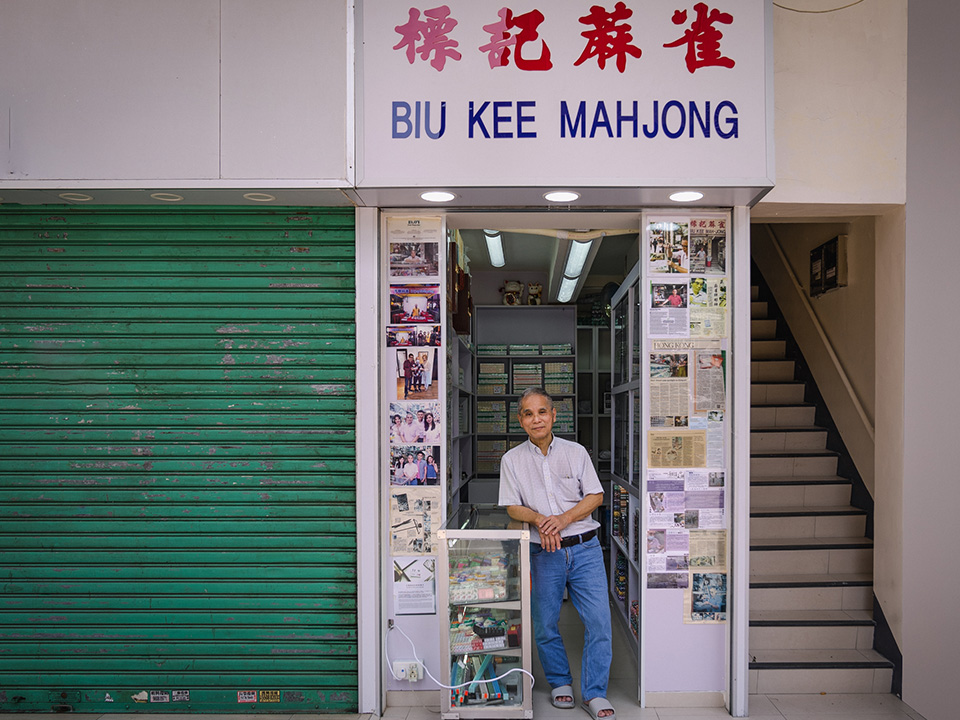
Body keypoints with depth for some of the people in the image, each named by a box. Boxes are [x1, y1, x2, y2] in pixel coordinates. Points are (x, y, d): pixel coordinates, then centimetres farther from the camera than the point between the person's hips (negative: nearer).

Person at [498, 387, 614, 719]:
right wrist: (539, 520, -18)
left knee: (599, 620, -4)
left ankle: (594, 693, 10)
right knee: (544, 623, 7)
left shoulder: (576, 452, 5)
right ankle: (560, 682, 29)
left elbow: (595, 496, 2)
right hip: (543, 553, 0)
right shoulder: (512, 460, 4)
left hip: (584, 547, 0)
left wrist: (564, 519, -14)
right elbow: (512, 506, 2)